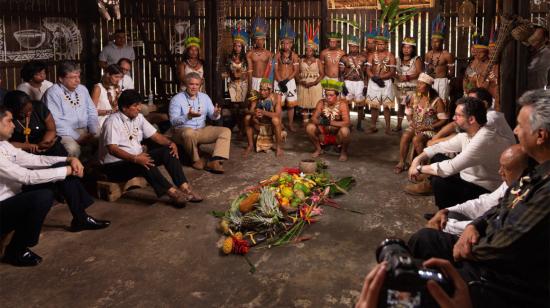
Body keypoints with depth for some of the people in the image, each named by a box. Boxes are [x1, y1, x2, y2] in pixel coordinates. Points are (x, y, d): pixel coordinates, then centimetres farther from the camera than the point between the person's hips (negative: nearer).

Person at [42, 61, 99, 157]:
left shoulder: (82, 89, 12)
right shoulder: (53, 93, -8)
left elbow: (92, 113, 14)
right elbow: (56, 121, -15)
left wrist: (93, 133, -4)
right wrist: (77, 137, -19)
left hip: (85, 130, 6)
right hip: (65, 133, -6)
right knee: (73, 148, -34)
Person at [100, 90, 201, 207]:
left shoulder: (138, 117, 8)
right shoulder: (112, 122, -16)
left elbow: (155, 135, 8)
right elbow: (112, 149, -26)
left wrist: (170, 143, -12)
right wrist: (135, 158, -39)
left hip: (137, 158, 8)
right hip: (115, 165, -8)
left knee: (168, 151, -12)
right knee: (146, 164, -37)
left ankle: (184, 188, -22)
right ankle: (172, 192, -35)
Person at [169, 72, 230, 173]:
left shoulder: (204, 97, 11)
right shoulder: (177, 99, -4)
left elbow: (212, 116, 7)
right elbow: (173, 121, -14)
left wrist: (216, 113, -19)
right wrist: (188, 116, -31)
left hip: (202, 130, 5)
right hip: (184, 130, -5)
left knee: (226, 131, -13)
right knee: (189, 133, -41)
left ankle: (214, 161, -31)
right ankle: (196, 159, -15)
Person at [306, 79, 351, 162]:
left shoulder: (342, 105, -18)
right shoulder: (321, 103, -8)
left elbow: (347, 123, -29)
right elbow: (313, 118, -13)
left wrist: (331, 122, -40)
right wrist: (320, 122, -36)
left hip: (337, 136, -3)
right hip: (324, 135, 3)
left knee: (344, 130, -34)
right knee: (309, 127, -19)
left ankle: (343, 152, -4)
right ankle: (318, 149, 6)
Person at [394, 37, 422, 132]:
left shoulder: (416, 59, -1)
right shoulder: (398, 60, 13)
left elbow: (419, 73, -11)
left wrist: (408, 77, -20)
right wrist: (397, 76, -13)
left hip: (412, 87, -4)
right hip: (400, 87, 5)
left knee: (411, 107, -11)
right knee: (400, 106, 11)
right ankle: (399, 125, 20)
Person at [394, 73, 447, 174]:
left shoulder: (437, 101, -12)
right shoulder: (414, 98, 4)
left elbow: (443, 119, -12)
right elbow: (409, 113, 14)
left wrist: (428, 127, -19)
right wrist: (412, 123, -6)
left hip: (430, 129, -5)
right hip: (416, 126, 5)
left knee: (416, 139, -31)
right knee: (405, 136, -25)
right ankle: (401, 163, -16)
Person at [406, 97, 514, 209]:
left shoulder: (484, 139, -29)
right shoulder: (467, 135, 0)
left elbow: (451, 167, -31)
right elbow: (440, 147, 13)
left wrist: (420, 168, -19)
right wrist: (418, 159, -2)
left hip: (484, 191, -10)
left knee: (439, 182, -26)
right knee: (437, 157, 8)